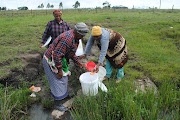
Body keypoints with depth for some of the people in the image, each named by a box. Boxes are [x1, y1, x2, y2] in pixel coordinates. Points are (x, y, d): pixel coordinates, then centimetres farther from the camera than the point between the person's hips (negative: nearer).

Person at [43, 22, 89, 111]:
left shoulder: (75, 38, 2)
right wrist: (59, 70, -24)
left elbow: (71, 53, 13)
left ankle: (63, 93, 47)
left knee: (64, 77, 22)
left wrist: (79, 63, 9)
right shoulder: (68, 38, -32)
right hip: (51, 60, -10)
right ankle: (57, 104, 20)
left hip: (59, 59, 10)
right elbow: (57, 55, -32)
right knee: (57, 81, 1)